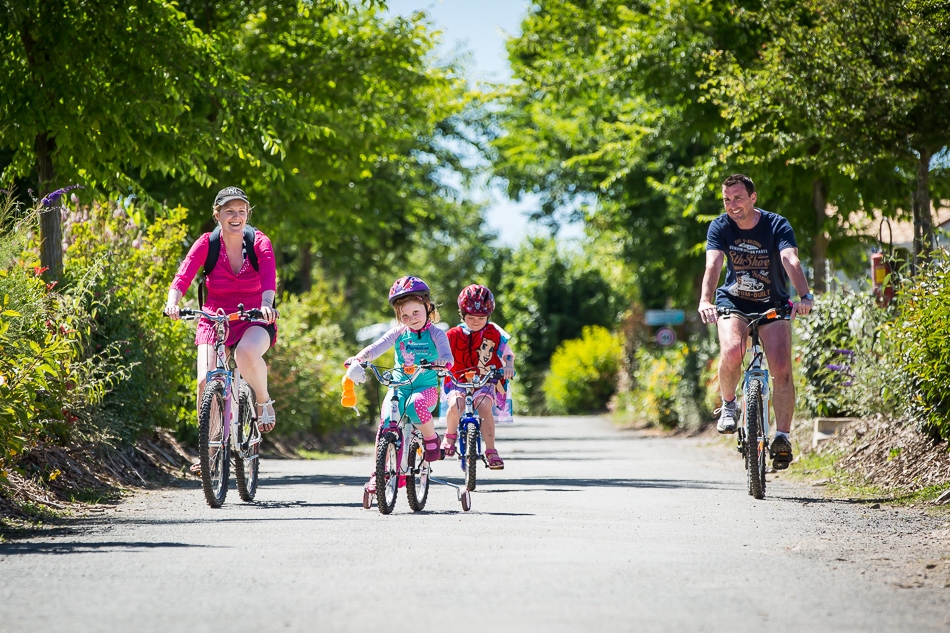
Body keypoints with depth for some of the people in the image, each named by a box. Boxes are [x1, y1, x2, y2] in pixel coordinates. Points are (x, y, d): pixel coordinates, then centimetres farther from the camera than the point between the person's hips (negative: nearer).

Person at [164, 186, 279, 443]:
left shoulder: (259, 243, -9)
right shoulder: (207, 243, -8)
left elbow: (269, 278, -26)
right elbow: (184, 275, -21)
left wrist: (266, 305, -47)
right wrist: (173, 302, -41)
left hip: (254, 321, -1)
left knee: (247, 352, -36)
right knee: (206, 382, -19)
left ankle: (264, 400, -6)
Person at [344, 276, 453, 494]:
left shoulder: (435, 334, -1)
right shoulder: (398, 333, 5)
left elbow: (446, 355, -17)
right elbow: (376, 347, -9)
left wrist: (442, 363, -41)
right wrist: (357, 360, -28)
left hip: (426, 387, -2)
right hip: (399, 386, 3)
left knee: (415, 405, -36)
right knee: (386, 423, -19)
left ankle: (432, 439, -9)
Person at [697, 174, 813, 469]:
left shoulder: (777, 226, -16)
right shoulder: (720, 227, -12)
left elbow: (791, 261, -32)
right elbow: (713, 264, -26)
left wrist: (805, 296, -49)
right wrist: (705, 300, -45)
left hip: (773, 305, 0)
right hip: (734, 301, 0)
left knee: (782, 369, -17)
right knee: (732, 351, -29)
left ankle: (782, 436, -8)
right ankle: (728, 405, -3)